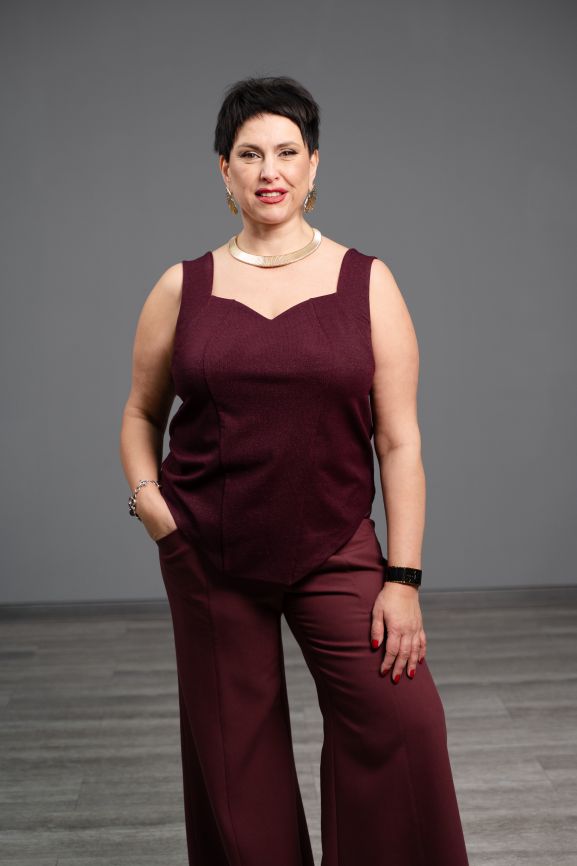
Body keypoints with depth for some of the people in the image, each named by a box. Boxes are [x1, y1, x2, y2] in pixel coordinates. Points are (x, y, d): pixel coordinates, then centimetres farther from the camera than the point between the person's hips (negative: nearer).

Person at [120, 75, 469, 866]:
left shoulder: (366, 283, 0)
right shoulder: (183, 289, 4)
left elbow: (400, 442, -3)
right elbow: (141, 413, 16)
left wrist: (402, 579, -8)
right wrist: (145, 494, -3)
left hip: (335, 548, -1)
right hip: (208, 555, 2)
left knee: (403, 720, -13)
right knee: (233, 753, 9)